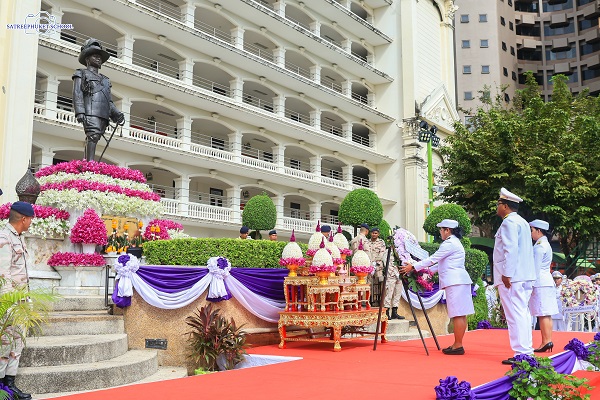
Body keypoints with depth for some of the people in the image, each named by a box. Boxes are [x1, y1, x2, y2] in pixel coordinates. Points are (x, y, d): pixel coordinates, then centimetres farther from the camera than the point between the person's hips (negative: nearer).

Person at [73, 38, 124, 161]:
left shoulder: (105, 80, 33)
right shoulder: (81, 74, 17)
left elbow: (109, 101, 26)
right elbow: (77, 94, 4)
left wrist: (117, 114, 7)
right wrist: (79, 112, -12)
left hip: (103, 115, 5)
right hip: (90, 112, -5)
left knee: (91, 140, -2)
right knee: (93, 136, -22)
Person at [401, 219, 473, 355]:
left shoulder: (449, 244, -11)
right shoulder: (455, 242, 22)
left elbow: (433, 259, -12)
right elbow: (442, 262, 27)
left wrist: (413, 267, -7)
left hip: (455, 282, -11)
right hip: (459, 281, 11)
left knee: (457, 314, -8)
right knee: (460, 315, 9)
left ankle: (458, 346, -7)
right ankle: (457, 344, 13)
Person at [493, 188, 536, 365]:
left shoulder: (509, 222, -10)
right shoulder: (522, 222, 21)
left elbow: (511, 249, -20)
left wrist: (507, 274, -21)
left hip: (512, 277, -10)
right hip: (526, 276, 10)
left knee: (515, 315, -9)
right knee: (522, 313, 12)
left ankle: (521, 353, -9)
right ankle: (527, 351, 16)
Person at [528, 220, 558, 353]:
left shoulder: (539, 247, -12)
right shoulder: (546, 244, 18)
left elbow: (536, 268, -15)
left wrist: (531, 285, -13)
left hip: (540, 282, -10)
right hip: (547, 282, 10)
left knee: (542, 314, -8)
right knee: (547, 314, 9)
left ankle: (545, 342, -8)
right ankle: (548, 340, 11)